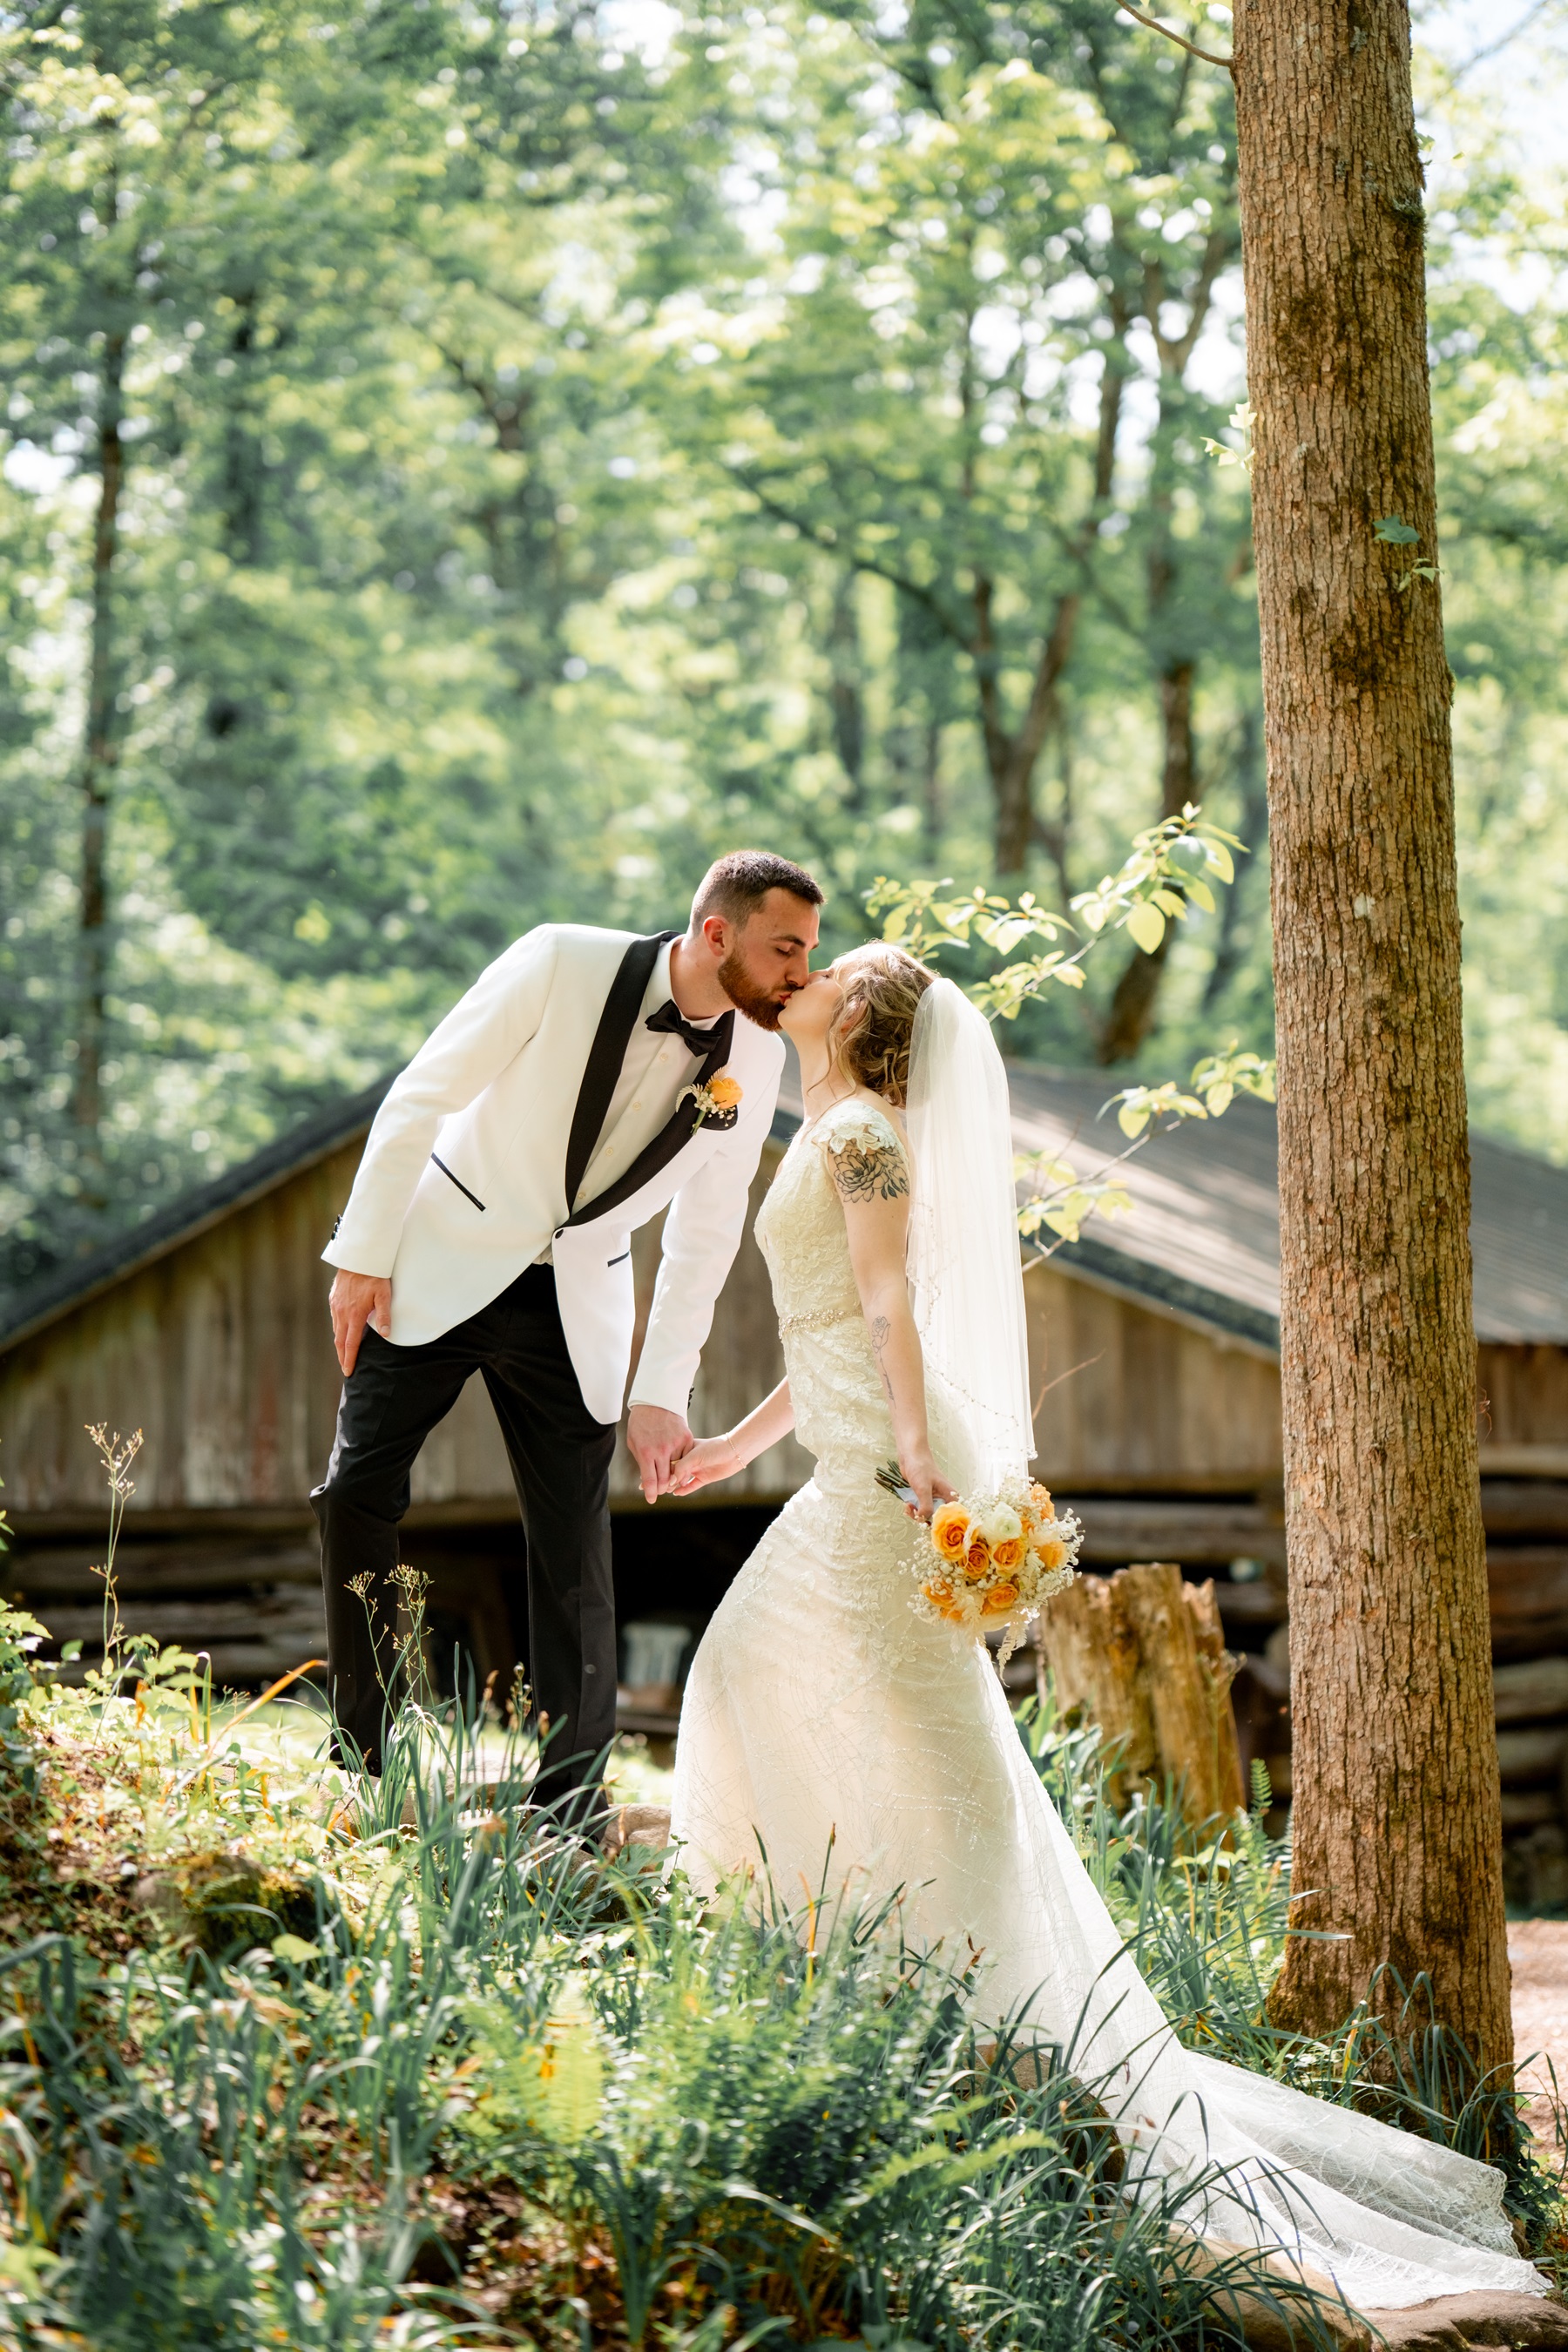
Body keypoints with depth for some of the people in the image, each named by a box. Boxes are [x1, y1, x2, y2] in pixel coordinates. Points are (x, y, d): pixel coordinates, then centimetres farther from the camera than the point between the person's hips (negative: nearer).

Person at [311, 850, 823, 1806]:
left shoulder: (756, 1057, -8)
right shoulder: (564, 964, -20)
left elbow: (705, 1234, 1)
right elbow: (421, 1097, -12)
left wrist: (662, 1393, -1)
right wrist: (363, 1255, -12)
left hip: (574, 1308, 2)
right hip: (446, 1260, -2)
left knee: (575, 1548, 0)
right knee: (358, 1492, -3)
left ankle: (570, 1813, 7)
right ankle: (359, 1761, 10)